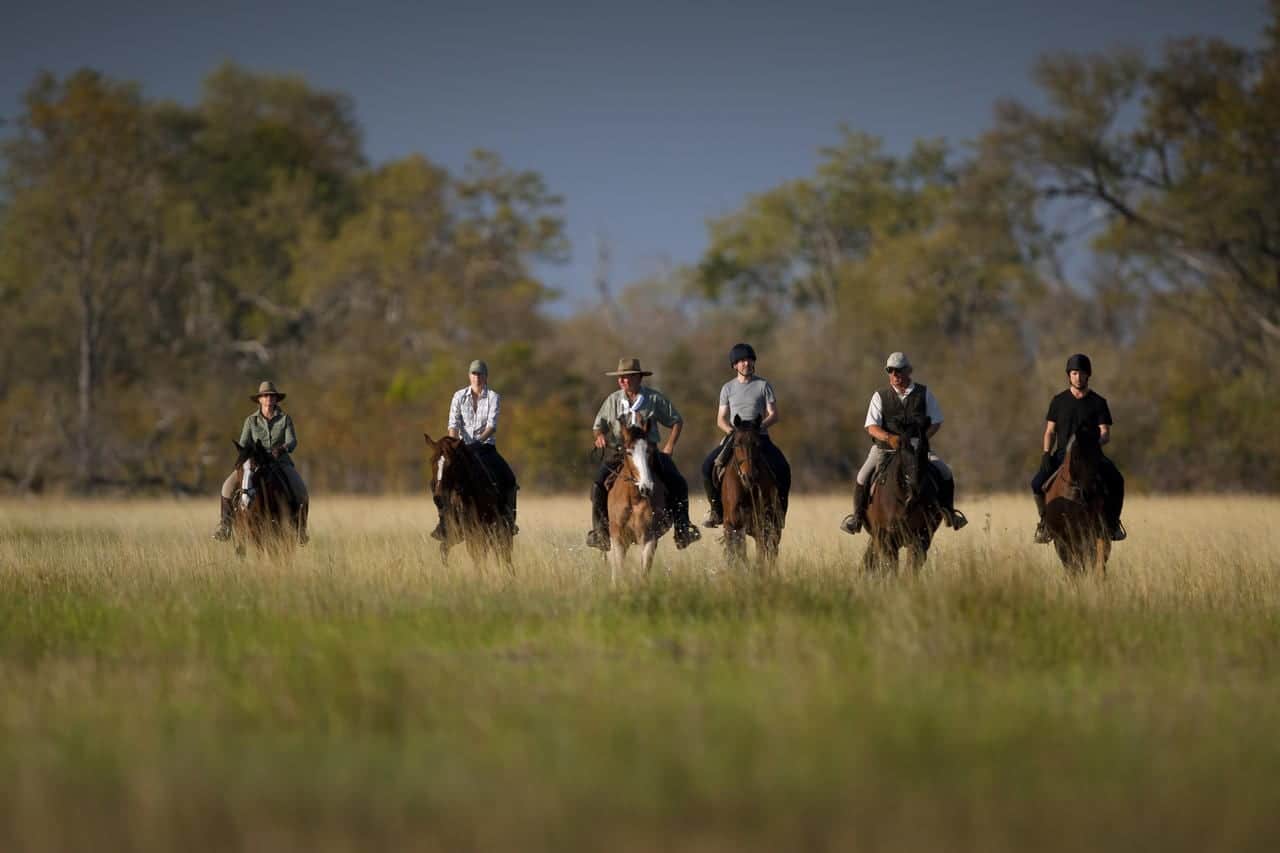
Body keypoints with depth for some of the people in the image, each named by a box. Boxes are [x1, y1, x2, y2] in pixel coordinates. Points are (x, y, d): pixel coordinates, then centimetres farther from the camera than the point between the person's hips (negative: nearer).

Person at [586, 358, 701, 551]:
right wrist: (600, 435, -8)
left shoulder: (655, 398, 2)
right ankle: (600, 530, -10)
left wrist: (670, 445, -4)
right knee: (599, 485, -21)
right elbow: (599, 425, 16)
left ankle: (682, 529, -5)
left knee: (677, 484, -17)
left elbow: (676, 421, 10)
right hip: (619, 452, 1)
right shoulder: (613, 400, 7)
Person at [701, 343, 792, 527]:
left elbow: (773, 415, -1)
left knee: (782, 468, -25)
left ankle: (780, 510, -8)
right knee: (708, 466, -20)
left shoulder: (763, 385, 3)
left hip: (759, 436, -2)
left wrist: (759, 426, -19)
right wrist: (731, 430, -13)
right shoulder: (728, 388, 8)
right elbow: (721, 419, 8)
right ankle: (716, 510, -4)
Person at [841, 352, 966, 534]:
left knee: (945, 472, -16)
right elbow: (872, 427, -9)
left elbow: (936, 422, 4)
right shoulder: (880, 396, -1)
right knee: (864, 476, -23)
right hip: (885, 448, -1)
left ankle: (948, 511, 5)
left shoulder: (924, 393, 2)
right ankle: (857, 517, -5)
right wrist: (889, 437, -30)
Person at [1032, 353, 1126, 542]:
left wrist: (1095, 443, -23)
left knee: (1116, 481, -28)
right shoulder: (1058, 401, 8)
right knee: (1037, 483, -24)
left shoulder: (1098, 402, 4)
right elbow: (1050, 431, 11)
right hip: (1063, 454, 1)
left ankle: (1112, 522, -8)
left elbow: (1105, 434, -1)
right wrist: (1046, 454, -6)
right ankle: (1045, 522, 0)